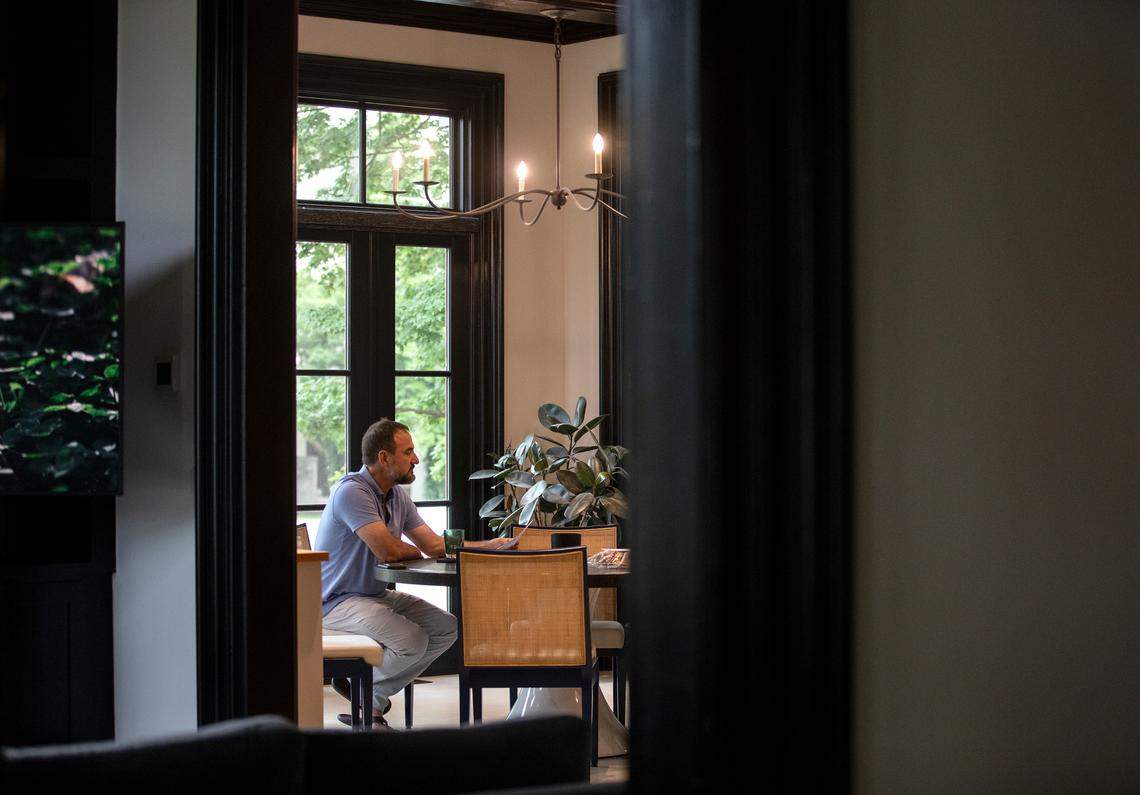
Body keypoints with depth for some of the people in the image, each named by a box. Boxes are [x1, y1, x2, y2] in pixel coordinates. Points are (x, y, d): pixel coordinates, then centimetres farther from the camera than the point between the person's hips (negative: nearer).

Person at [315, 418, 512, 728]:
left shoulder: (398, 496, 9)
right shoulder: (352, 491, -21)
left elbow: (435, 545, 8)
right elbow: (388, 551, -27)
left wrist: (488, 545, -5)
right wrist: (414, 551, -3)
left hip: (377, 594, 10)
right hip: (336, 601, -10)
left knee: (446, 628, 0)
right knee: (413, 641, -27)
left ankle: (371, 702, 3)